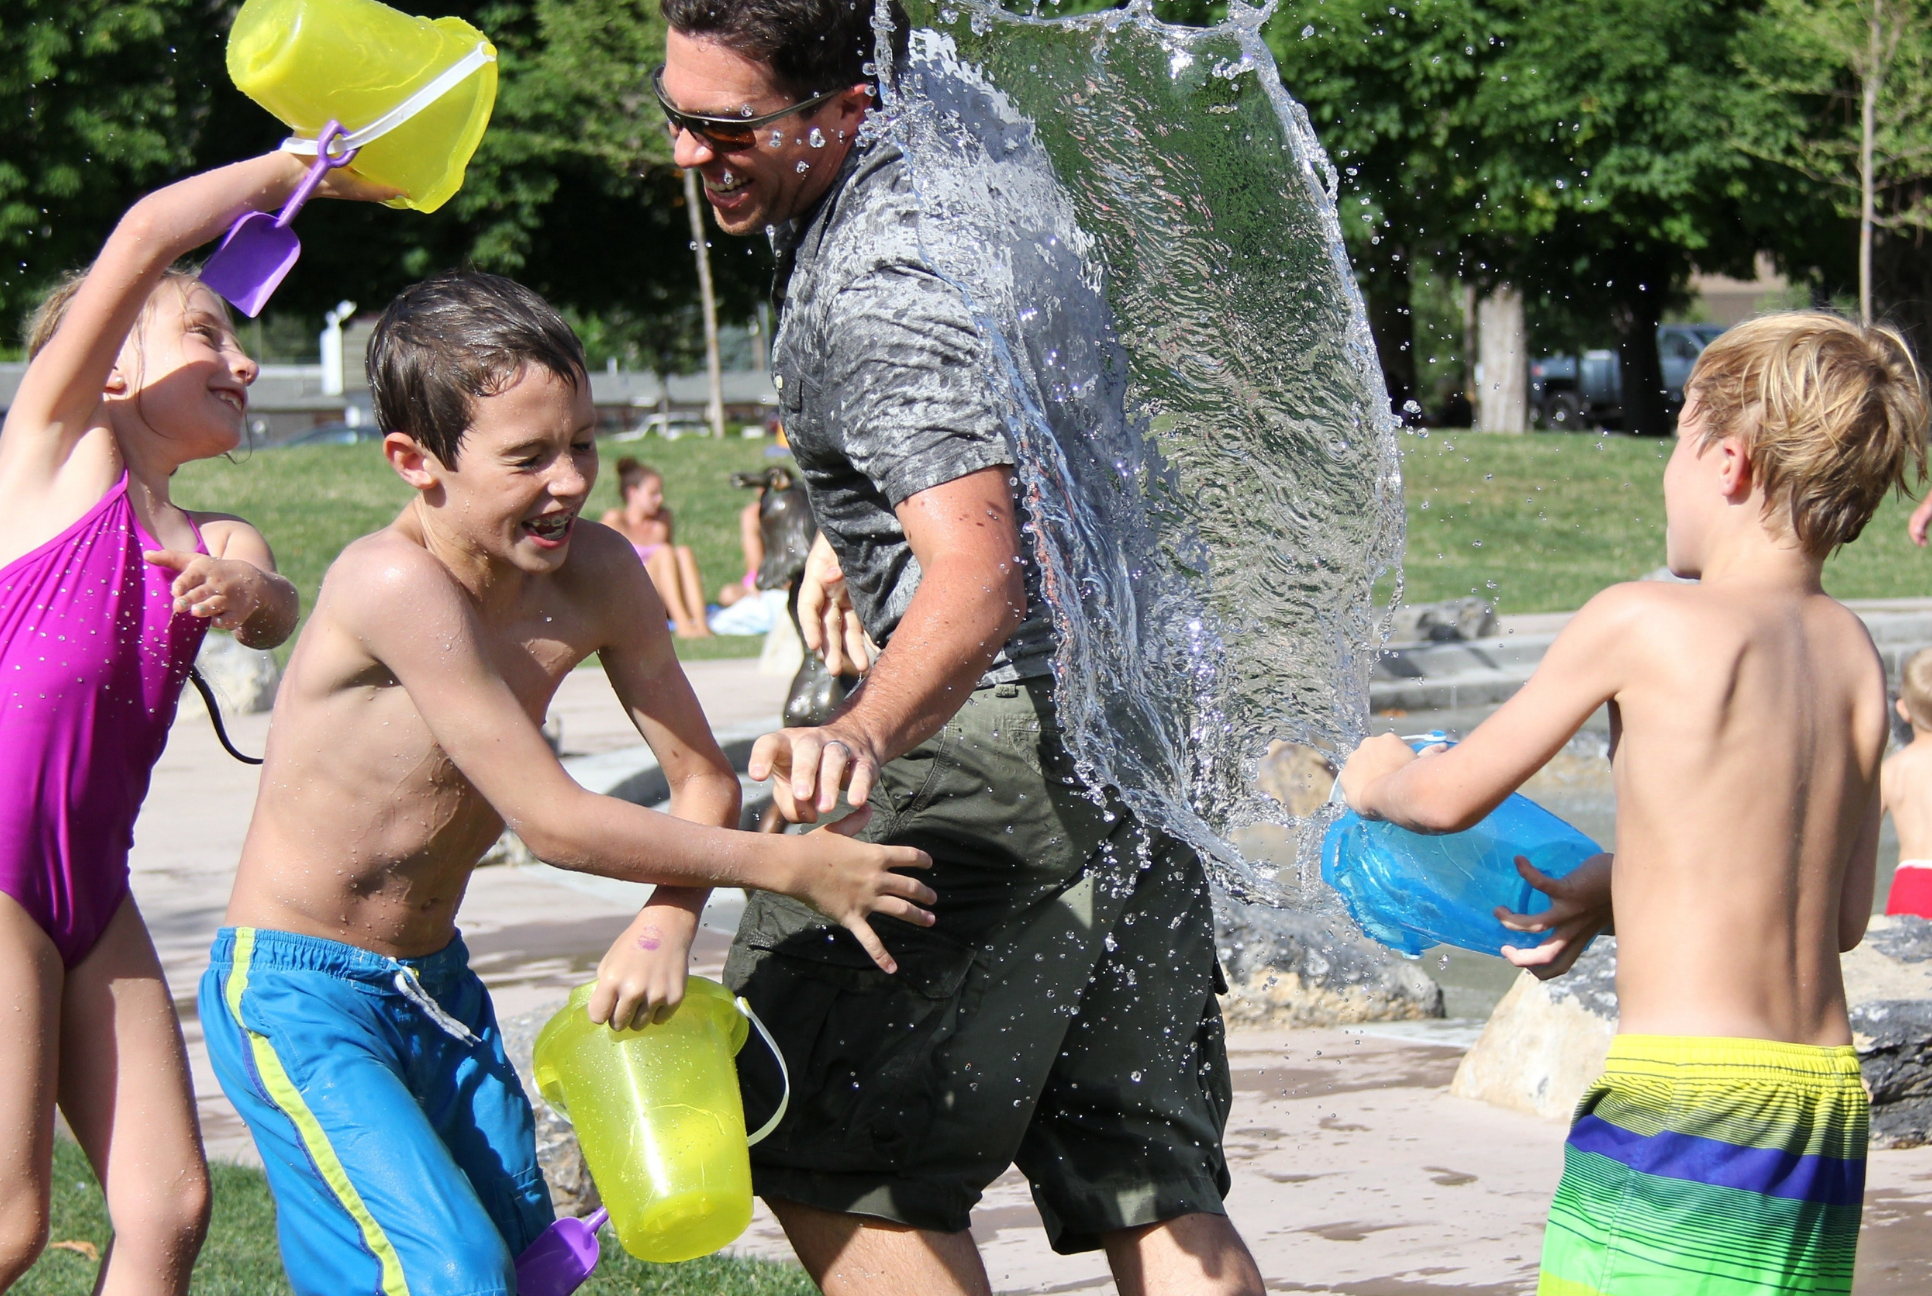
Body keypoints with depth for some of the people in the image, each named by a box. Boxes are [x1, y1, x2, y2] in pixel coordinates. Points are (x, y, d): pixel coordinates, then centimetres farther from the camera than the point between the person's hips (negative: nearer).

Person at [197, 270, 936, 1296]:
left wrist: (664, 924, -19)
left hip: (437, 982, 7)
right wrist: (785, 866, -21)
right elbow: (551, 821, -26)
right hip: (296, 996, -7)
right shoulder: (397, 586, -28)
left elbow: (702, 778, 2)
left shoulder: (596, 576, -7)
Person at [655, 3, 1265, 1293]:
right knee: (1145, 1177, 7)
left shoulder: (877, 290, -20)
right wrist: (860, 541, 35)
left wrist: (862, 731, -49)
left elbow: (984, 577, -33)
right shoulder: (940, 158, 12)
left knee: (828, 1154, -5)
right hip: (1130, 717, 10)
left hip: (1012, 718, -10)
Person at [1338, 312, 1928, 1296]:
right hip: (1829, 1098, 7)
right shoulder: (1853, 653, 9)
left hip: (1689, 1089, -7)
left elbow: (1450, 798, 2)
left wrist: (1377, 777, 25)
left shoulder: (1640, 622, -8)